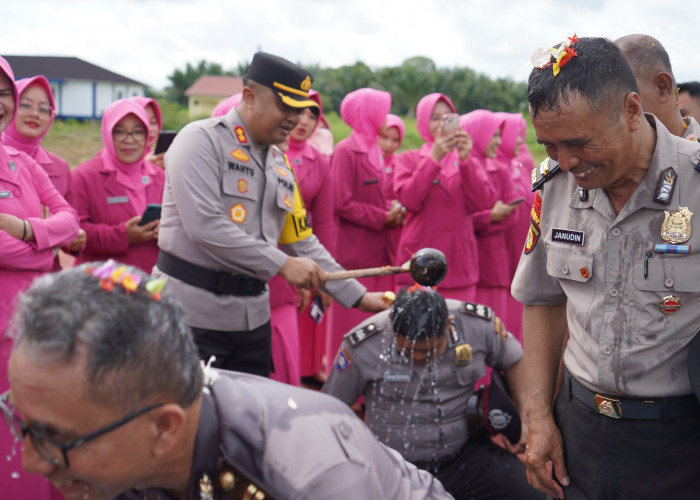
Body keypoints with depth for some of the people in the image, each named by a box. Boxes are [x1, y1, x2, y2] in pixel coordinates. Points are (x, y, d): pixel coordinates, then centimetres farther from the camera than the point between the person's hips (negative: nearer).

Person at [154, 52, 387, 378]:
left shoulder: (280, 162, 15)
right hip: (192, 314, -7)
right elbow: (205, 226, -21)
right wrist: (282, 264, -20)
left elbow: (302, 242, 17)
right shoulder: (201, 140, -8)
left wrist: (358, 296, 11)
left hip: (252, 317, 7)